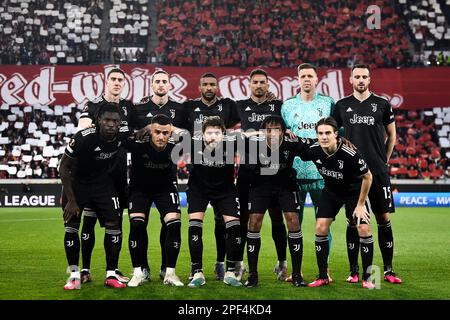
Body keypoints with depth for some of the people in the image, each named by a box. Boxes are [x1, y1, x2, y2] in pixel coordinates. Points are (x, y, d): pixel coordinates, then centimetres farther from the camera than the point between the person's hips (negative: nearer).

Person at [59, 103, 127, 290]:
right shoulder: (83, 138, -30)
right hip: (77, 182, -3)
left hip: (103, 182, 3)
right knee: (71, 227, -9)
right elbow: (64, 168, -19)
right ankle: (74, 275, 2)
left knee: (114, 226, -6)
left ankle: (111, 275, 4)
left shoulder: (122, 137, -18)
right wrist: (71, 200, -19)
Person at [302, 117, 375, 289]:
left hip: (354, 191, -3)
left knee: (364, 230, -14)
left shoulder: (350, 154, -33)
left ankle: (367, 278, 1)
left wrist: (360, 204, -16)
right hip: (331, 191, 4)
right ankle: (323, 277, 6)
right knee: (320, 229, -6)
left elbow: (367, 176, -20)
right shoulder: (313, 150, -22)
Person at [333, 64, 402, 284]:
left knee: (384, 218, 0)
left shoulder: (382, 104, 5)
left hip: (378, 171, 0)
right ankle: (354, 271, 10)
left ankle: (388, 270, 8)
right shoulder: (342, 106, 7)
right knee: (353, 220, 3)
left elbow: (391, 135, 13)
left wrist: (384, 160, 10)